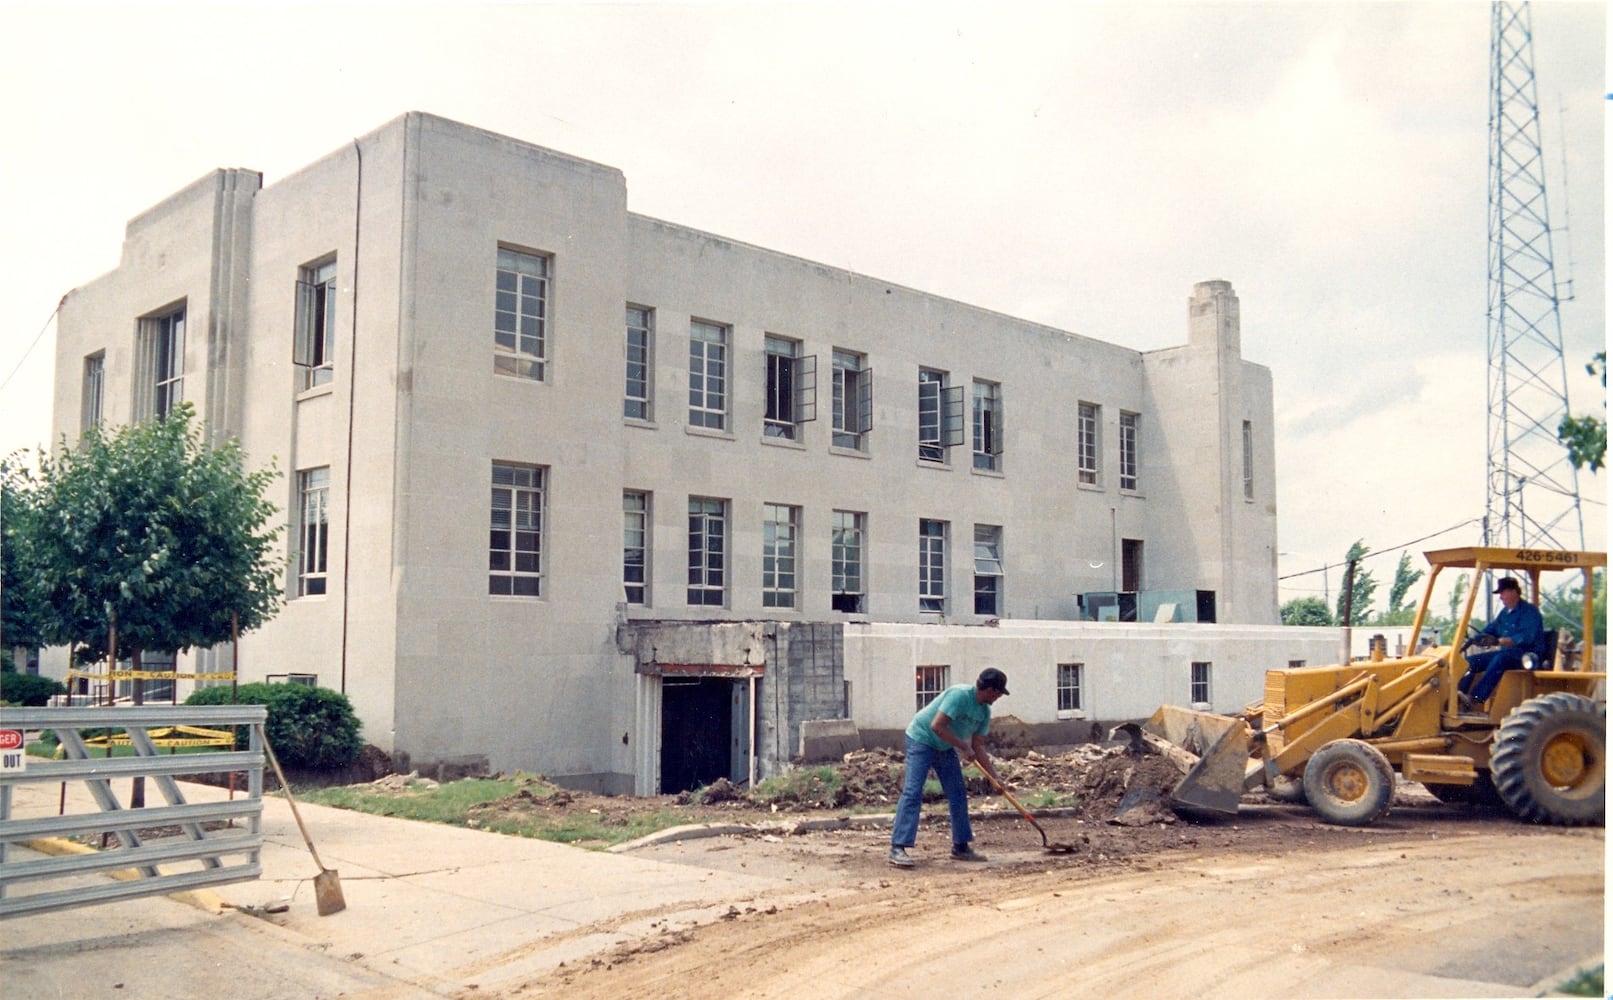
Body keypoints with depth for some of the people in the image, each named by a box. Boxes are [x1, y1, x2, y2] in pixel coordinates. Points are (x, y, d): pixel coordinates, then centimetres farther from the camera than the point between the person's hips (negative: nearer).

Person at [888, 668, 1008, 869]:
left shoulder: (985, 711, -1)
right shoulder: (960, 695, -27)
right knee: (913, 792, -16)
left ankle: (961, 847, 18)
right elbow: (937, 726, -32)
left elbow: (978, 747, 4)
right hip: (921, 739, -9)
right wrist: (964, 748, -26)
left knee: (958, 794, 7)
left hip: (945, 747, 9)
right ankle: (898, 848, -19)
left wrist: (995, 777, 0)